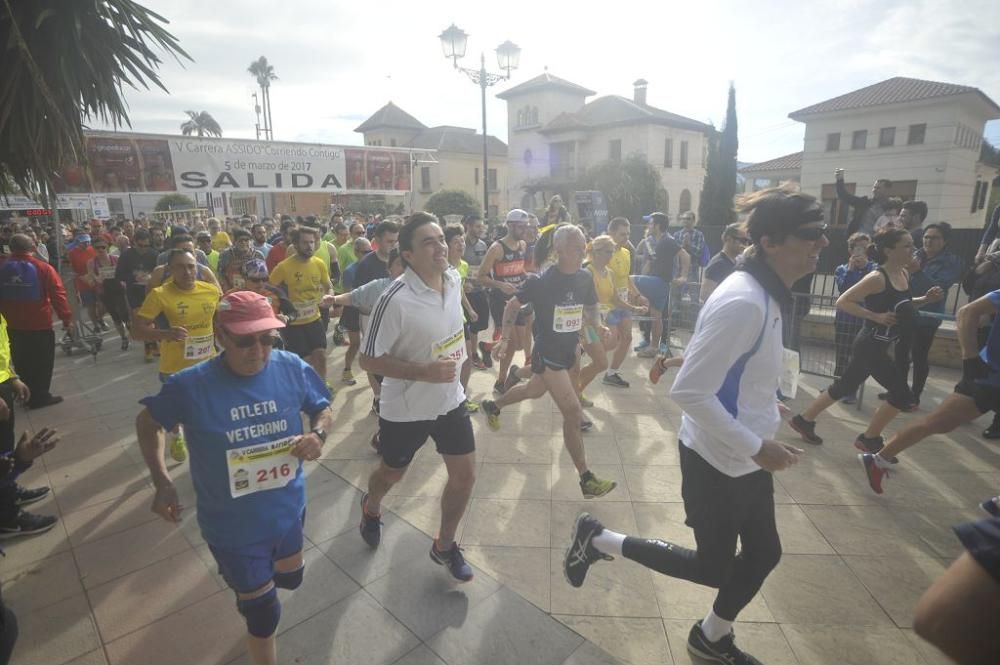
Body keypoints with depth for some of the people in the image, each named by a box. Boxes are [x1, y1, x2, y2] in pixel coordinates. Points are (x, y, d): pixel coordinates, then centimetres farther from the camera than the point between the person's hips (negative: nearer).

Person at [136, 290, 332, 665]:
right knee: (264, 612, 15)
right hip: (233, 526, -3)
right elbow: (148, 422, -1)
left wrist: (318, 434, -22)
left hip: (288, 511, 4)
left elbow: (323, 409, 0)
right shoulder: (191, 385, -20)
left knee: (291, 577, 31)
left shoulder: (292, 369, -16)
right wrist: (162, 482, -10)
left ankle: (246, 587, 66)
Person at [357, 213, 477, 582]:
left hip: (450, 399, 5)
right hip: (405, 409, -5)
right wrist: (424, 372, -28)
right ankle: (371, 508, 57)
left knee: (465, 476, 9)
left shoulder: (454, 279, -6)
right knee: (391, 474, 20)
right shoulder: (395, 300, -28)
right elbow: (368, 360, -21)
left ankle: (444, 545, 35)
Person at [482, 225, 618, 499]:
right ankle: (587, 480, 1)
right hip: (547, 352, -7)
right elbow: (513, 305, -7)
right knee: (573, 412, -10)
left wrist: (597, 326, -7)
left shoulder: (585, 278, -3)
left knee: (534, 391, 28)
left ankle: (493, 406, 56)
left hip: (569, 350, 7)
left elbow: (591, 307, 13)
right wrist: (505, 339, -15)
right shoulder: (541, 281, -19)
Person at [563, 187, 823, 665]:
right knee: (714, 567, 9)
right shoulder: (743, 302, -28)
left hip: (747, 455, 9)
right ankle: (599, 540, 23)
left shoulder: (765, 294, 4)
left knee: (764, 552, 22)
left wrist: (760, 437, 15)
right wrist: (755, 446, -23)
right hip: (718, 460, -9)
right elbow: (689, 392, -30)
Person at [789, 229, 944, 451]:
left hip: (878, 346, 9)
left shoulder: (904, 274, 7)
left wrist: (925, 299, 4)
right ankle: (869, 439, 14)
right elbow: (843, 301, -22)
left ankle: (804, 420, 28)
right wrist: (876, 317, -25)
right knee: (902, 394, -3)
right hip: (870, 345, -9)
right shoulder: (877, 278, -19)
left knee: (845, 387, 16)